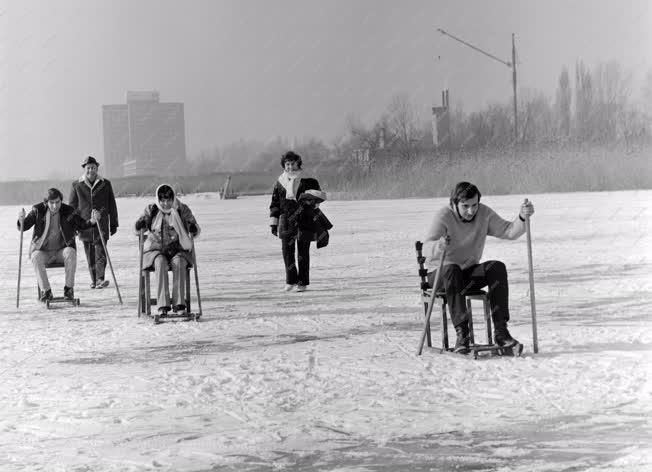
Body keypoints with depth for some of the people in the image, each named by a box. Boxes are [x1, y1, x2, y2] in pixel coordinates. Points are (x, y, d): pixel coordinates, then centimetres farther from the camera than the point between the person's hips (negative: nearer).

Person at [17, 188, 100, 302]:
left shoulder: (68, 211, -4)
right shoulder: (38, 210, -5)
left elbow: (82, 225, -4)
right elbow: (23, 227, -8)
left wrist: (92, 221, -25)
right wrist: (22, 219, -32)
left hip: (61, 251, 0)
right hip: (43, 252, 0)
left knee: (70, 253, -32)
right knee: (36, 257, -32)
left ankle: (69, 289, -24)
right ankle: (46, 291, -26)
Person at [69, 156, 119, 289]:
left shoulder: (105, 184, 8)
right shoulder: (77, 186, 6)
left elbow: (112, 205, 12)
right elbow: (71, 207, 9)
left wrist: (113, 224, 10)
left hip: (101, 224, -1)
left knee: (101, 252, -13)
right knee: (90, 255, 6)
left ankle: (100, 279, -19)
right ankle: (94, 280, 16)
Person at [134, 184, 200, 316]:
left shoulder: (182, 210, 4)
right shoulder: (151, 209, 6)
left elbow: (196, 231, 5)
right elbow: (137, 228, 4)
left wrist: (192, 229, -18)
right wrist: (142, 224, -17)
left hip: (177, 250, 0)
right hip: (155, 250, 0)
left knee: (178, 262, -34)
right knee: (161, 263, -34)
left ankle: (179, 304, -34)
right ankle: (162, 306, -37)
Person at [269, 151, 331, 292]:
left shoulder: (307, 180, 2)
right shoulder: (280, 183, 9)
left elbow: (320, 195, 3)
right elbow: (274, 204, 14)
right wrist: (273, 223, 10)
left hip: (304, 220, -2)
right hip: (286, 221, 2)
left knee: (303, 251, 0)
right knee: (287, 250, -6)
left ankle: (303, 282, 7)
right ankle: (290, 280, 5)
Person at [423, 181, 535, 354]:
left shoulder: (484, 213, -3)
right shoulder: (444, 216, -18)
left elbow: (509, 231, -7)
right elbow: (426, 249, -30)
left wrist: (522, 217, -27)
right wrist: (439, 246, -53)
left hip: (468, 272, 4)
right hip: (439, 274, -4)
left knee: (497, 267, -23)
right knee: (452, 269, -38)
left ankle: (500, 330, -25)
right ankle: (461, 332, -41)